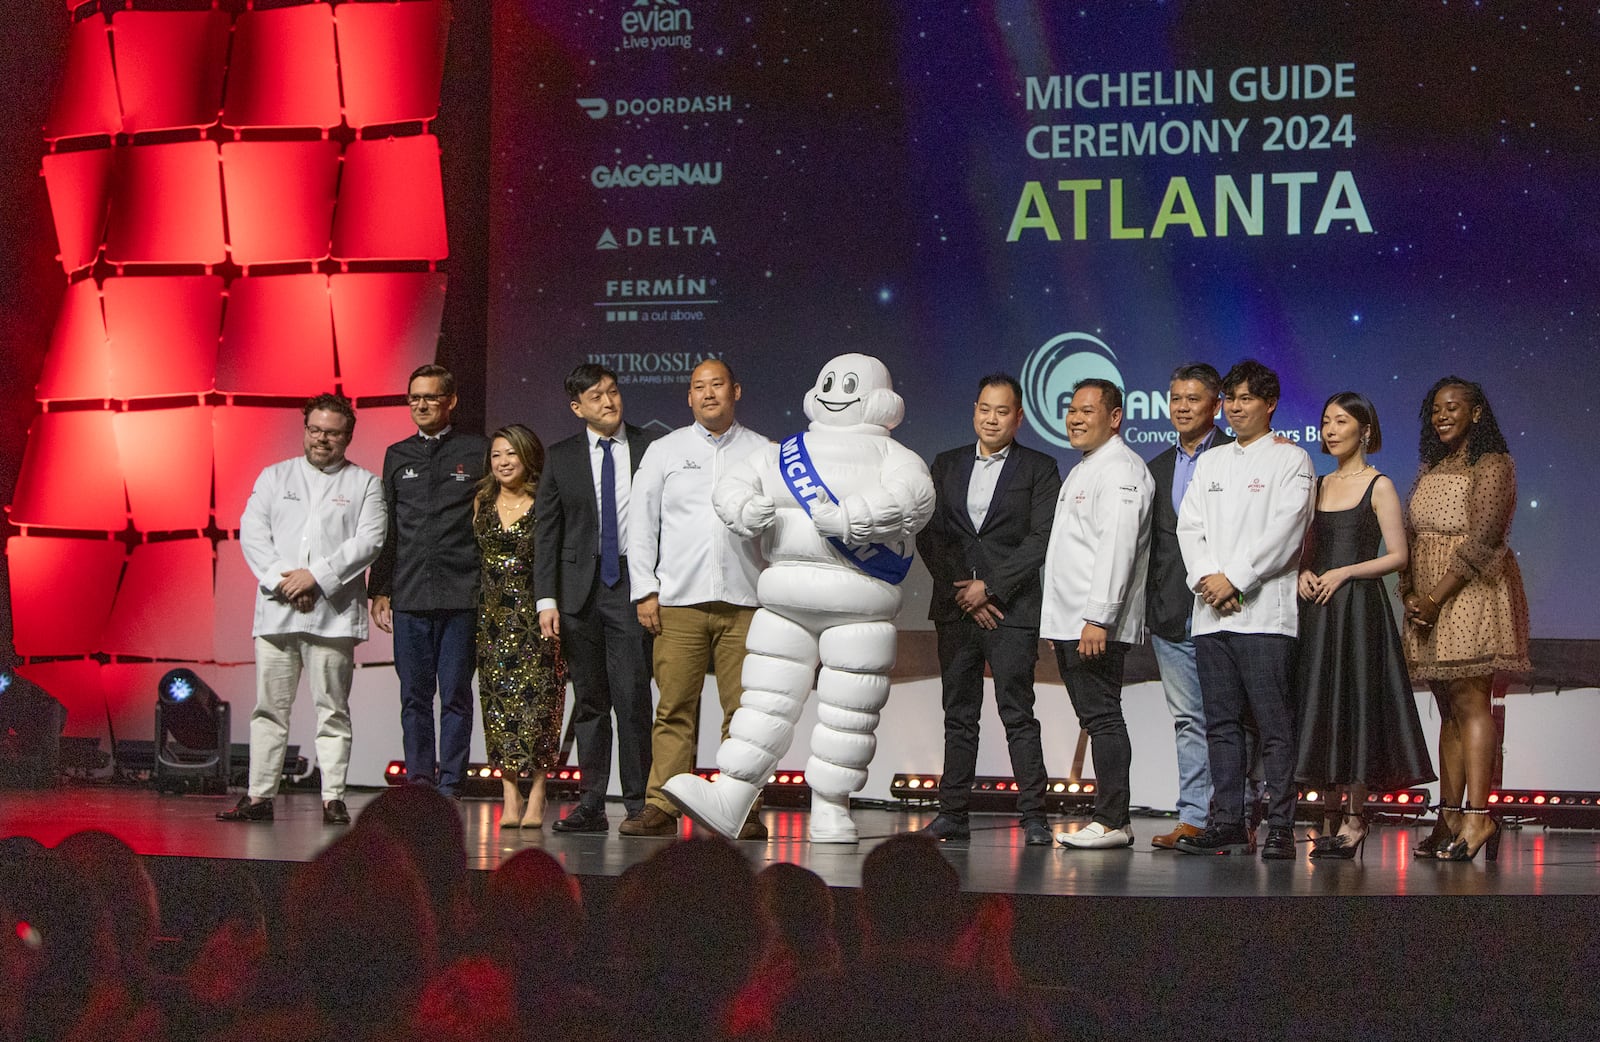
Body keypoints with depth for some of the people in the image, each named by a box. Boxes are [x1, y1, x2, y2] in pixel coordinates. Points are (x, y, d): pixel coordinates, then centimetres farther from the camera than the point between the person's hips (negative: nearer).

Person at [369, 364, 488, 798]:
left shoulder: (476, 452, 4)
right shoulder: (397, 456, 14)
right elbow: (385, 530, 17)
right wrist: (380, 590, 11)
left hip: (462, 595, -3)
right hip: (409, 595, 3)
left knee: (455, 695, -1)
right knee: (414, 697, 4)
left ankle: (450, 785, 3)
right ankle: (419, 783, 10)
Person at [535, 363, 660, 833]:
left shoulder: (651, 448, 3)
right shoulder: (561, 457, 8)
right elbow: (546, 531, 7)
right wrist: (546, 600, -1)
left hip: (633, 583, -2)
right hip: (580, 587, 2)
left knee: (633, 697, -7)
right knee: (589, 700, 7)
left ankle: (638, 803, 0)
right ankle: (591, 804, 11)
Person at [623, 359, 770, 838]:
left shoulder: (764, 453, 11)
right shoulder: (664, 451, 13)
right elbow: (641, 524, 11)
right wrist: (645, 592, 2)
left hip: (744, 602, 0)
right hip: (677, 601, 0)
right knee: (674, 709, -4)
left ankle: (745, 811, 0)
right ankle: (661, 809, -2)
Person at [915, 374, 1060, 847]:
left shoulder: (1039, 469, 4)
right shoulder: (947, 465, 14)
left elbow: (1040, 540, -5)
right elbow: (928, 535, 7)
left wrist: (989, 587, -10)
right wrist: (963, 593, -3)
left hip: (1012, 610, -4)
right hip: (955, 610, 4)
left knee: (1018, 714, -6)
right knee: (959, 715, 6)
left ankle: (1033, 815, -4)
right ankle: (953, 813, 9)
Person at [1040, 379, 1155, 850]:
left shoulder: (1120, 471, -10)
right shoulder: (1082, 471, 23)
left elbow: (1116, 548, -19)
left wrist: (1097, 618, -24)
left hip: (1097, 624, -10)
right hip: (1069, 621, 10)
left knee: (1102, 717, -10)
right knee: (1096, 718, 9)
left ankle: (1111, 822, -9)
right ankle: (1114, 819, 11)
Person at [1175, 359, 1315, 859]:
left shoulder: (1290, 459, 3)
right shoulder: (1210, 462, 20)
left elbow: (1284, 531, -8)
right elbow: (1190, 526, 11)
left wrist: (1233, 578, -12)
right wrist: (1206, 578, -7)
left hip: (1265, 611, -6)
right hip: (1211, 611, 6)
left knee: (1274, 725, -7)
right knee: (1221, 722, 6)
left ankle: (1280, 828, -7)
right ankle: (1227, 823, 9)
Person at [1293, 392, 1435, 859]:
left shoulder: (1379, 486, -2)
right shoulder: (1319, 485, 14)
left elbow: (1397, 556, -7)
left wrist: (1343, 573, -15)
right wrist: (1304, 573, -2)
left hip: (1359, 606, -6)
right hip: (1318, 608, 6)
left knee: (1355, 701, -5)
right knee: (1320, 704, 3)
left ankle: (1354, 820, -1)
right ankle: (1330, 817, 9)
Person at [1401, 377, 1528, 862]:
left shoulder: (1492, 466, -4)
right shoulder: (1430, 471, 20)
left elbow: (1481, 539, -14)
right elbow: (1411, 538, 17)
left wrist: (1436, 597, -16)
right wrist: (1410, 594, 0)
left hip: (1472, 594, -8)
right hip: (1428, 603, 8)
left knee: (1470, 702, -14)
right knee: (1449, 709, 6)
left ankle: (1478, 816, -19)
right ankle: (1450, 818, 6)